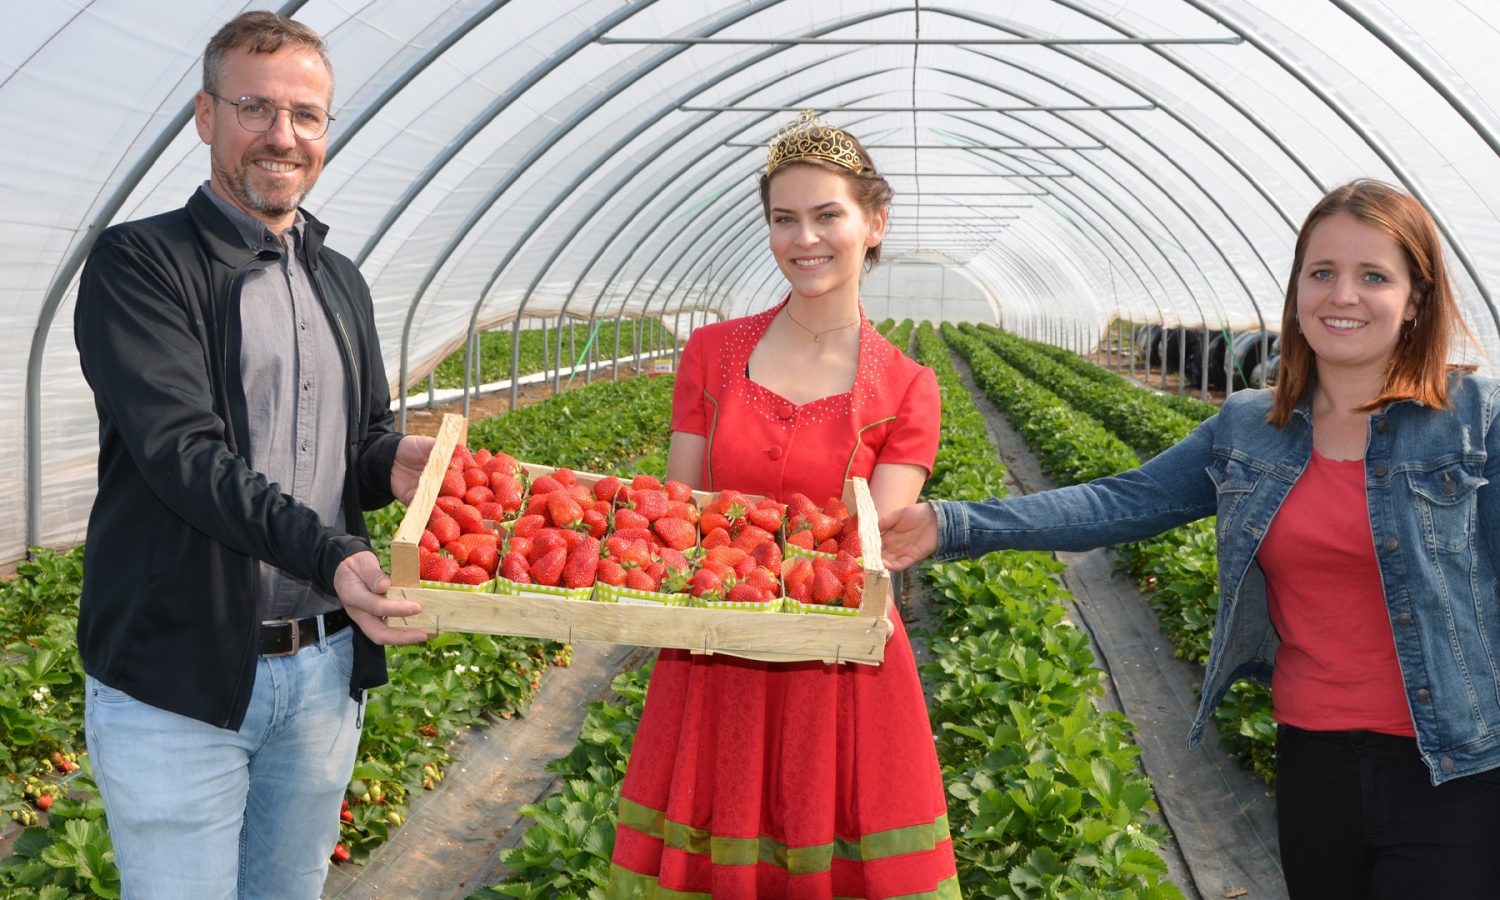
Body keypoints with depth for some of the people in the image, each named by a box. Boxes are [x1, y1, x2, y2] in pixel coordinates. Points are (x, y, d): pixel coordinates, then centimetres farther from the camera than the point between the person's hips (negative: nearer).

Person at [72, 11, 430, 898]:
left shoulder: (342, 283, 15)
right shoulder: (141, 262, -7)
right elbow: (181, 451, -19)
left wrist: (392, 464, -6)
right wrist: (328, 554, -32)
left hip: (324, 672, 6)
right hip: (179, 679, -6)